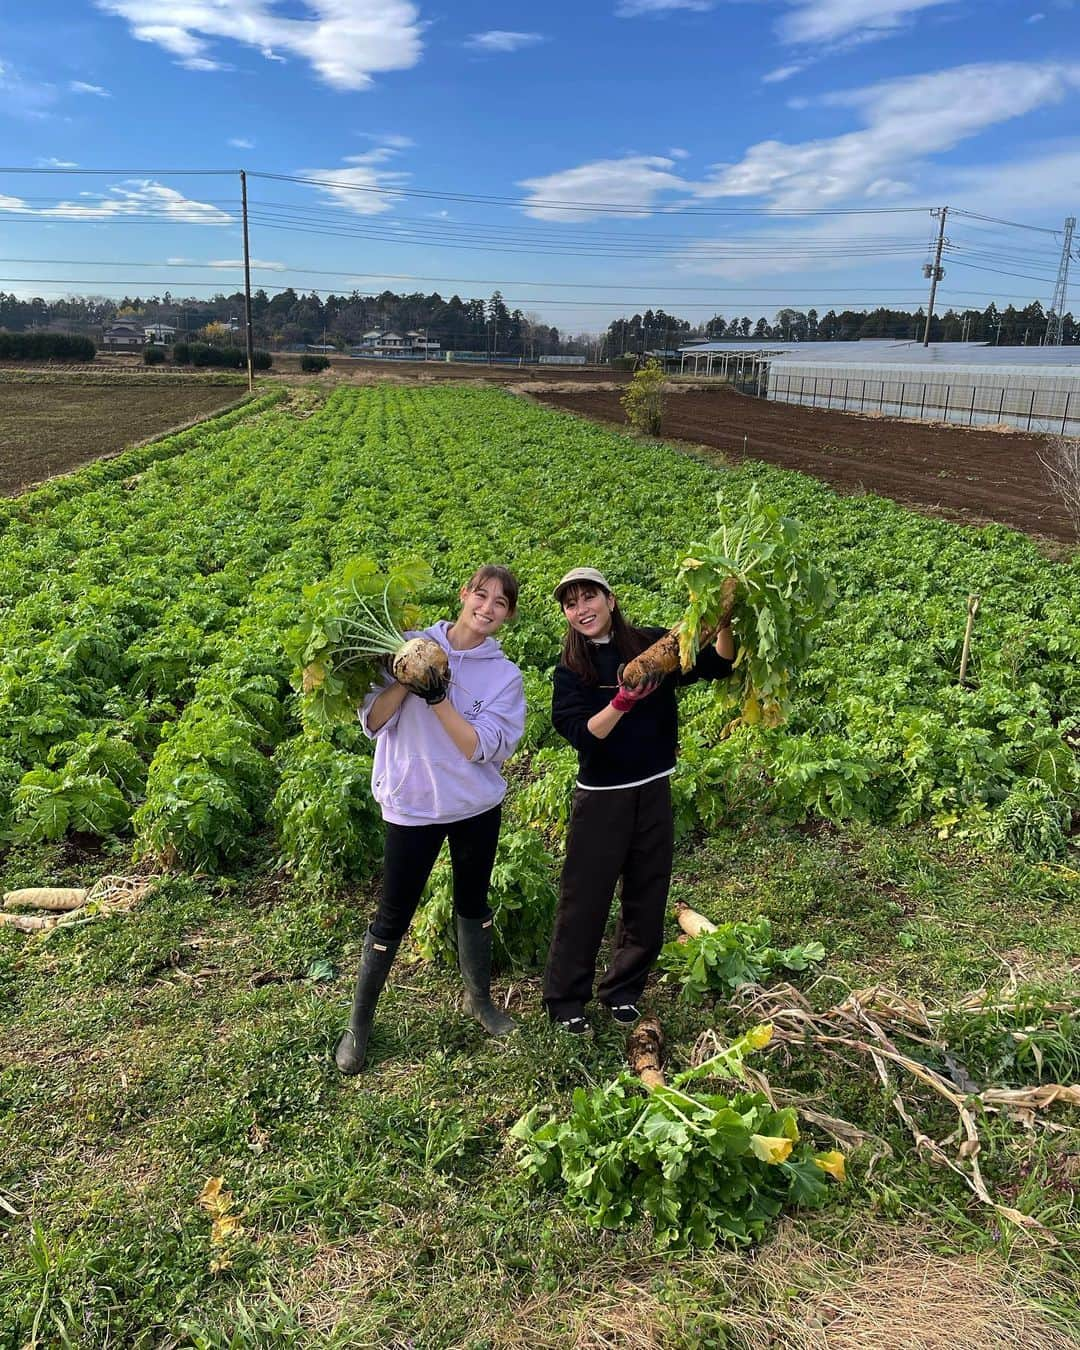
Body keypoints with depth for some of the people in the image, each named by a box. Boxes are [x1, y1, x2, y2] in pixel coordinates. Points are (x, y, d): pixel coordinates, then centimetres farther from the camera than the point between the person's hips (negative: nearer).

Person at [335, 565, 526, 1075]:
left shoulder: (505, 675, -4)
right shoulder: (414, 646, -7)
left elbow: (480, 748, -16)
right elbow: (372, 721, -10)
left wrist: (436, 697, -23)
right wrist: (406, 678, -24)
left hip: (477, 806, 2)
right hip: (412, 806, -2)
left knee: (473, 904, 19)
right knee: (392, 917, 5)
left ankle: (478, 998, 41)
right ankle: (359, 1023, 23)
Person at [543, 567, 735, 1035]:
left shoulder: (653, 644, -2)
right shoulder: (570, 670, -4)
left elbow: (717, 665, -5)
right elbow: (583, 735, -16)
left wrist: (725, 622, -23)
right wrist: (623, 701, -31)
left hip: (654, 791, 2)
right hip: (601, 798, -2)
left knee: (647, 899, 12)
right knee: (585, 899, 3)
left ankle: (622, 989, 30)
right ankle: (565, 999, 20)